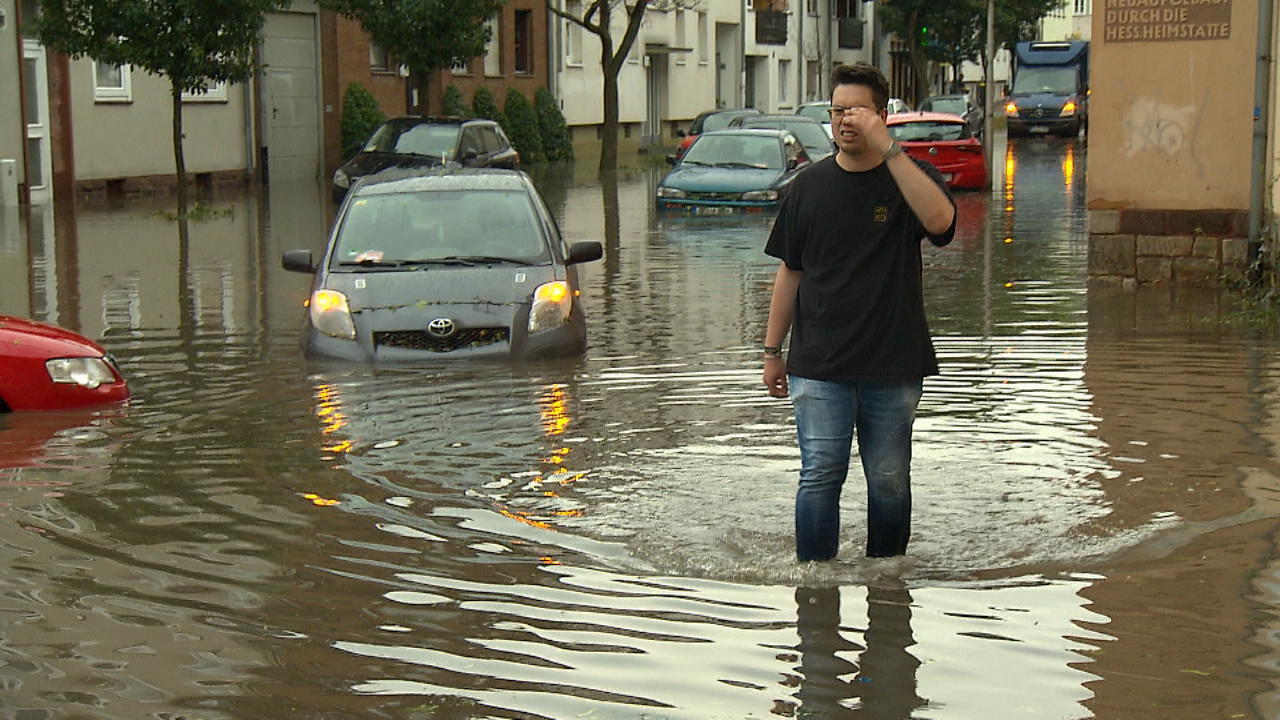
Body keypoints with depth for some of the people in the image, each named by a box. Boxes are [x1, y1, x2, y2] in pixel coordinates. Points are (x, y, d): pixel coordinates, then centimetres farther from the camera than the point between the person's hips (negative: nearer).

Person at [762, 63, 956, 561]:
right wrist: (772, 350, 11)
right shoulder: (810, 185, 8)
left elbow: (939, 220, -24)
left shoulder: (909, 176, 1)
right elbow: (790, 272, 14)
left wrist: (886, 148, -26)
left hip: (893, 365, -1)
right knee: (820, 476, -6)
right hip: (819, 364, 1)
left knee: (889, 480, 7)